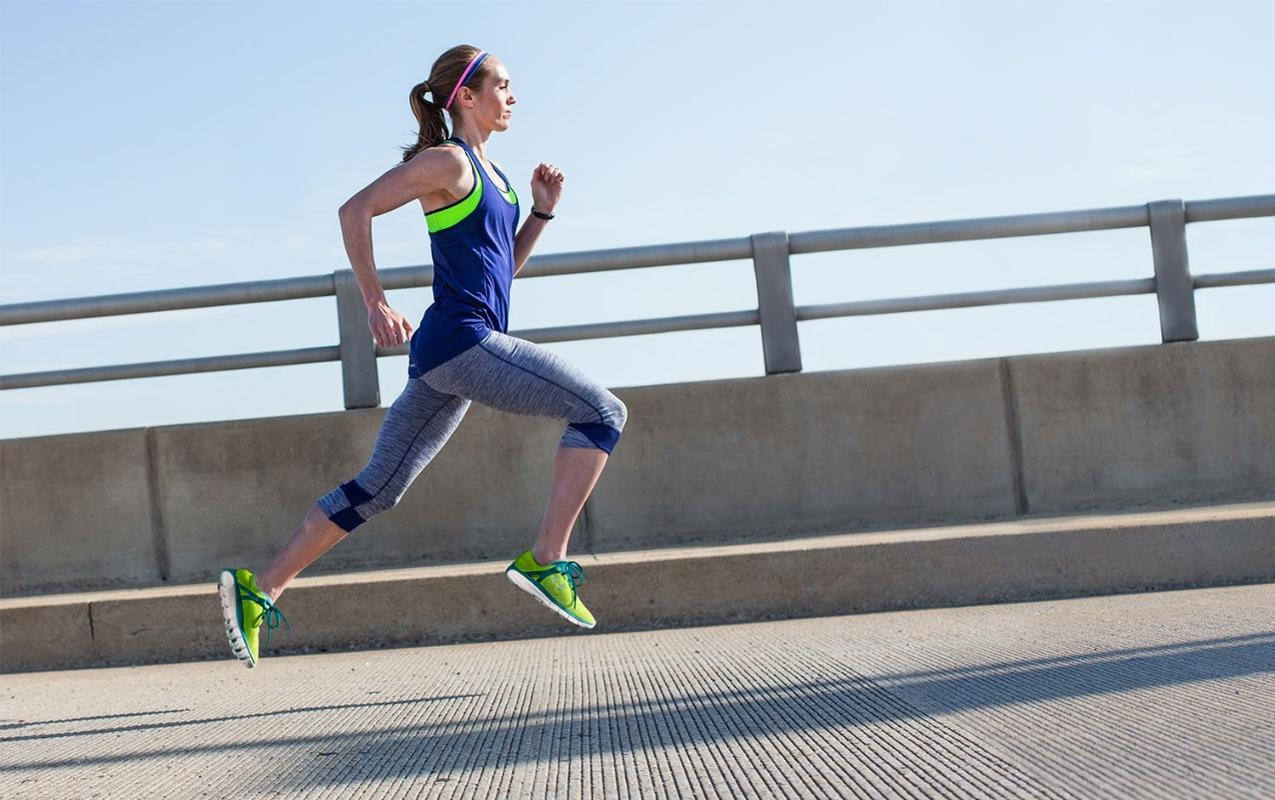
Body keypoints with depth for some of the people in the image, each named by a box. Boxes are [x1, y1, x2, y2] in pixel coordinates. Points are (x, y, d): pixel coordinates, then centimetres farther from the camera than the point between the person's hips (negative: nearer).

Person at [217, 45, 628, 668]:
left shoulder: (489, 170, 22)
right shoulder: (447, 160, -5)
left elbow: (504, 265, 28)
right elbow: (356, 210, -11)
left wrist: (542, 212, 15)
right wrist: (376, 304, -13)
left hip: (448, 361, 9)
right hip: (460, 341, -9)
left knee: (377, 488, 9)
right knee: (602, 412, -9)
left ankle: (259, 591, 10)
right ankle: (547, 560, -12)